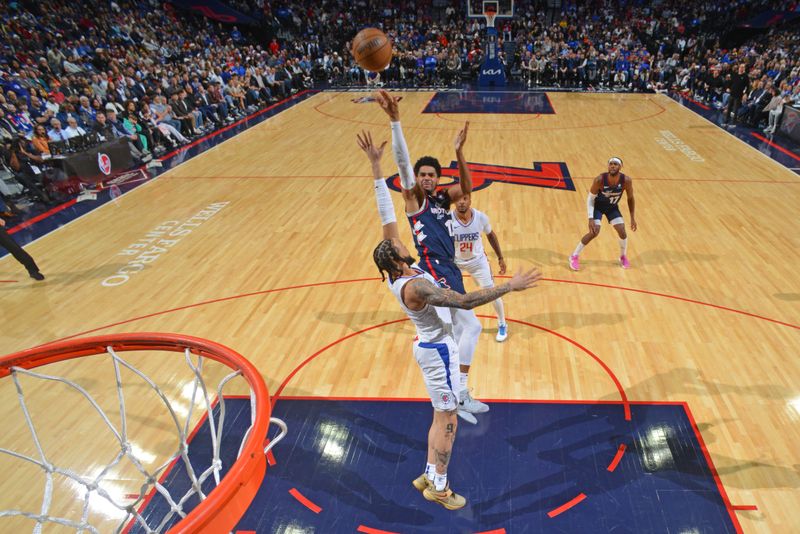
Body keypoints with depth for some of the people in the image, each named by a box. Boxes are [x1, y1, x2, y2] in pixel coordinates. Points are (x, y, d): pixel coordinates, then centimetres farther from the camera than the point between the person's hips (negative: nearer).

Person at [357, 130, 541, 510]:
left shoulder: (397, 269, -8)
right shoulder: (415, 286, -31)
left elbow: (386, 215, -7)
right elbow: (464, 301, -37)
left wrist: (375, 166, -9)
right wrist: (510, 286, -34)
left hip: (432, 345, 9)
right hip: (438, 350, -9)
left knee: (441, 417, 21)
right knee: (448, 421, 9)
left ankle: (428, 476, 35)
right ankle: (439, 487, 27)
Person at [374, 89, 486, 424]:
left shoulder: (443, 199, 15)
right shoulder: (413, 198, -2)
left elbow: (466, 187, -2)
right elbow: (402, 161, -14)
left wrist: (458, 152, -17)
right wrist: (394, 120, -25)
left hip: (450, 271, 8)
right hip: (433, 271, -8)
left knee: (456, 334, 14)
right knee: (472, 326, -14)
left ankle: (457, 395, 27)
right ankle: (459, 394, -5)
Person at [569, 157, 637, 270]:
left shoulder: (626, 180, -25)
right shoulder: (600, 180, -32)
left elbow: (630, 198, -7)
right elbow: (590, 198, -20)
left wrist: (632, 218, -4)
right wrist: (591, 219, -27)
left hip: (613, 207, 3)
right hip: (598, 206, -3)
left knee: (622, 232, -6)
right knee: (594, 232, -17)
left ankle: (623, 257, 23)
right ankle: (574, 257, -1)